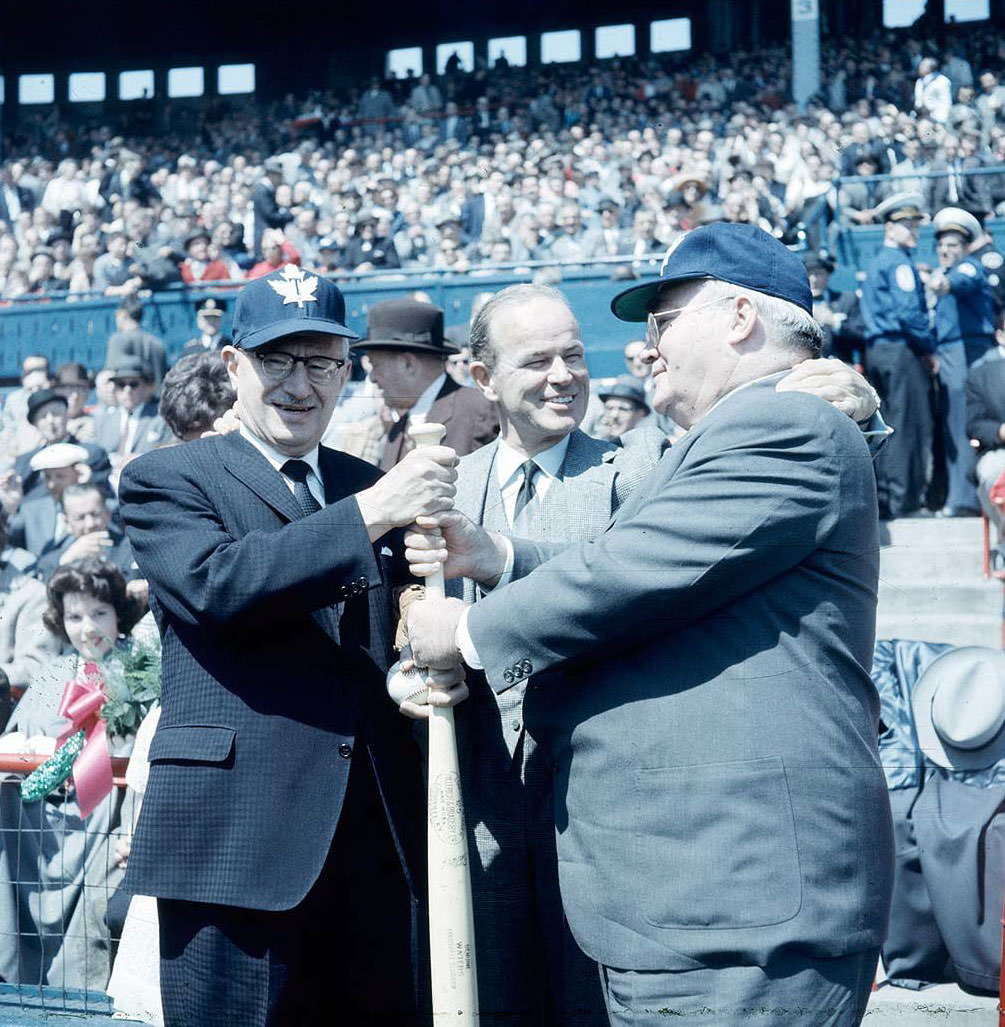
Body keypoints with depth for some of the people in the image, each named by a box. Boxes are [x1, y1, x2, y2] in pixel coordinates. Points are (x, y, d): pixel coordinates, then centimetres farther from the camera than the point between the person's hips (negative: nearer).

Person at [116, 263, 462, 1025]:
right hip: (235, 840, -5)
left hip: (378, 839, 5)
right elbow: (216, 584, -17)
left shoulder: (371, 486, 17)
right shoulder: (165, 480, 2)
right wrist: (368, 514, -23)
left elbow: (390, 638, 18)